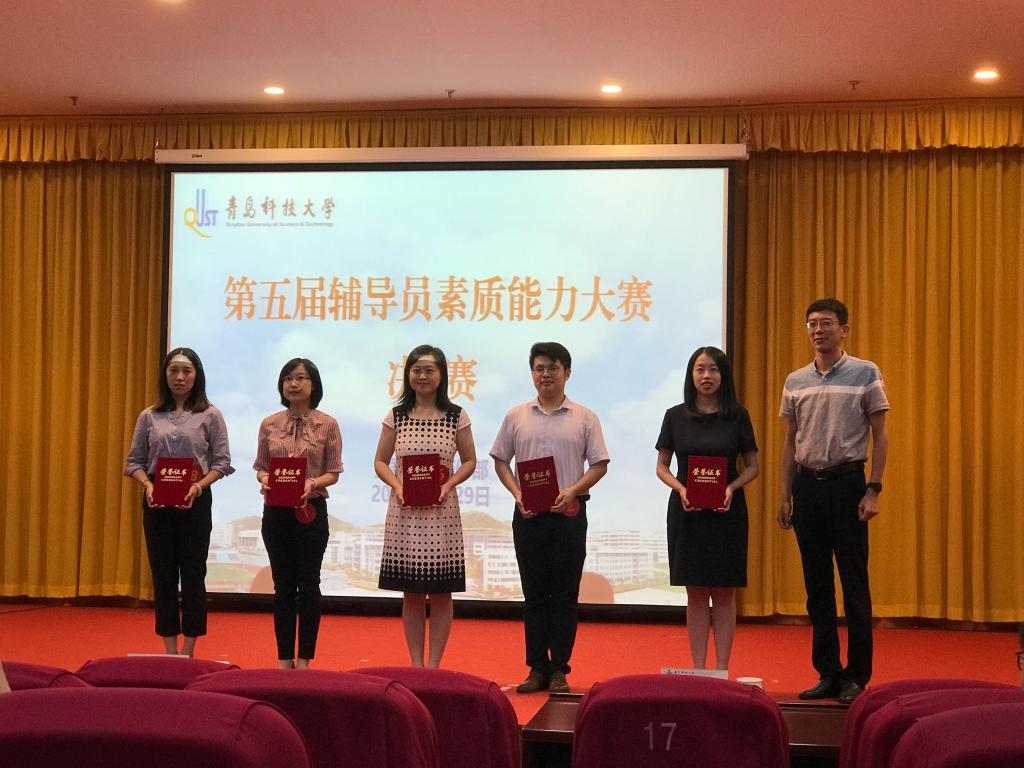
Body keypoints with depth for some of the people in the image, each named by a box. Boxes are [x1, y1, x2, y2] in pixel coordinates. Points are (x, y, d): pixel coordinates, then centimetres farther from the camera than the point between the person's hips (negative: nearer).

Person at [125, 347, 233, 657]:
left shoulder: (209, 416, 1)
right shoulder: (149, 417, 7)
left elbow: (221, 461, -1)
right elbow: (135, 460, 8)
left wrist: (199, 486, -17)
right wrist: (147, 484, -11)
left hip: (195, 502, -2)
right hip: (156, 502, 2)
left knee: (193, 574, 2)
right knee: (163, 574, 5)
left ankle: (188, 651, 10)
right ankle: (169, 650, 13)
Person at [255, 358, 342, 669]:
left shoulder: (327, 424, -1)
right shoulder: (269, 424, 6)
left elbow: (333, 472, 0)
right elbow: (260, 466, 10)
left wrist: (312, 483, -19)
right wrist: (264, 478, -12)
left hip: (311, 510, -2)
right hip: (276, 512, 2)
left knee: (308, 585, 1)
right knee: (283, 585, 7)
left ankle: (304, 660, 10)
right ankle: (284, 659, 14)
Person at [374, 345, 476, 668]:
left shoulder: (457, 416, 3)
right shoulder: (395, 416, 6)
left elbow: (469, 461, 7)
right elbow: (380, 462, 9)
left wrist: (448, 485, -10)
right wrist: (397, 485, -9)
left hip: (442, 511, -1)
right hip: (404, 511, 1)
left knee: (440, 592, 2)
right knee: (411, 594, 6)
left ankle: (433, 664, 11)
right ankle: (415, 664, 14)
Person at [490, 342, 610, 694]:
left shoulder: (584, 418, 4)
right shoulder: (516, 417, 8)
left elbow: (599, 464, 2)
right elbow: (501, 461, 11)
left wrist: (573, 490, -13)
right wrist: (518, 494, -5)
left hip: (568, 513, -1)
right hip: (528, 513, 1)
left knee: (565, 595, 2)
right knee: (534, 594, 6)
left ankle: (559, 669, 9)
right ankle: (537, 668, 12)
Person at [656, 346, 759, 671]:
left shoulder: (738, 416, 1)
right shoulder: (676, 416, 3)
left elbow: (752, 466, 5)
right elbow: (662, 466, 6)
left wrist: (731, 487, -14)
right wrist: (680, 488, -13)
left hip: (727, 512, 0)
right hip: (686, 511, 1)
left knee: (724, 593, 3)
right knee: (696, 593, 4)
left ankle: (721, 668, 9)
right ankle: (698, 668, 11)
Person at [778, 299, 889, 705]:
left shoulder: (866, 374, -1)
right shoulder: (795, 381, 10)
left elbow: (880, 435, -2)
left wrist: (873, 491, -10)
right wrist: (786, 496, 10)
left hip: (846, 481, -4)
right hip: (807, 484, 4)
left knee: (854, 584, -2)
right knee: (817, 584, 8)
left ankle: (856, 677, 5)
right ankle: (827, 674, 16)